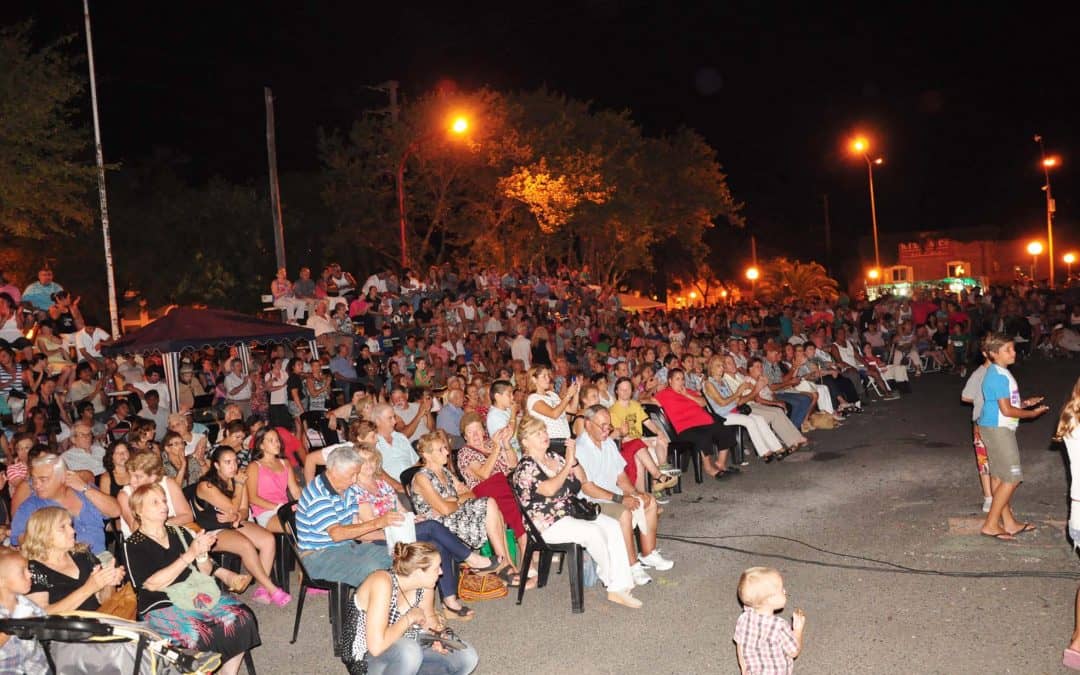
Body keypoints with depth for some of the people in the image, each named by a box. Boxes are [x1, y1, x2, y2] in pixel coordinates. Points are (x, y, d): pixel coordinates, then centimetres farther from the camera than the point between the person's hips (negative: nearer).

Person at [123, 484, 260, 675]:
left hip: (197, 596, 5)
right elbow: (153, 584, -12)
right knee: (201, 636, -33)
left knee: (241, 618, -20)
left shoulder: (180, 533, 15)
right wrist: (190, 554, -17)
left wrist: (202, 552, -9)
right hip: (161, 608, -5)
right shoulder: (133, 546, 1)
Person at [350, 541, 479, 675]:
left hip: (406, 650, 7)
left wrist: (438, 635, -10)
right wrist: (409, 618, -26)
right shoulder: (383, 584, -31)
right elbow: (376, 646, -38)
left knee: (467, 657, -7)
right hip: (369, 658, -7)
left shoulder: (425, 584, -10)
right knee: (409, 650, -38)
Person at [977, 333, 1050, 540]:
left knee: (999, 477, 14)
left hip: (999, 429, 10)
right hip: (997, 429, -10)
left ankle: (1009, 523, 23)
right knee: (1012, 478, -6)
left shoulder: (1000, 373, 13)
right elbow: (1007, 410, -20)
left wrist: (1025, 403, 10)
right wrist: (1032, 413, -8)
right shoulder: (999, 376, -20)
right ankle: (990, 525, -2)